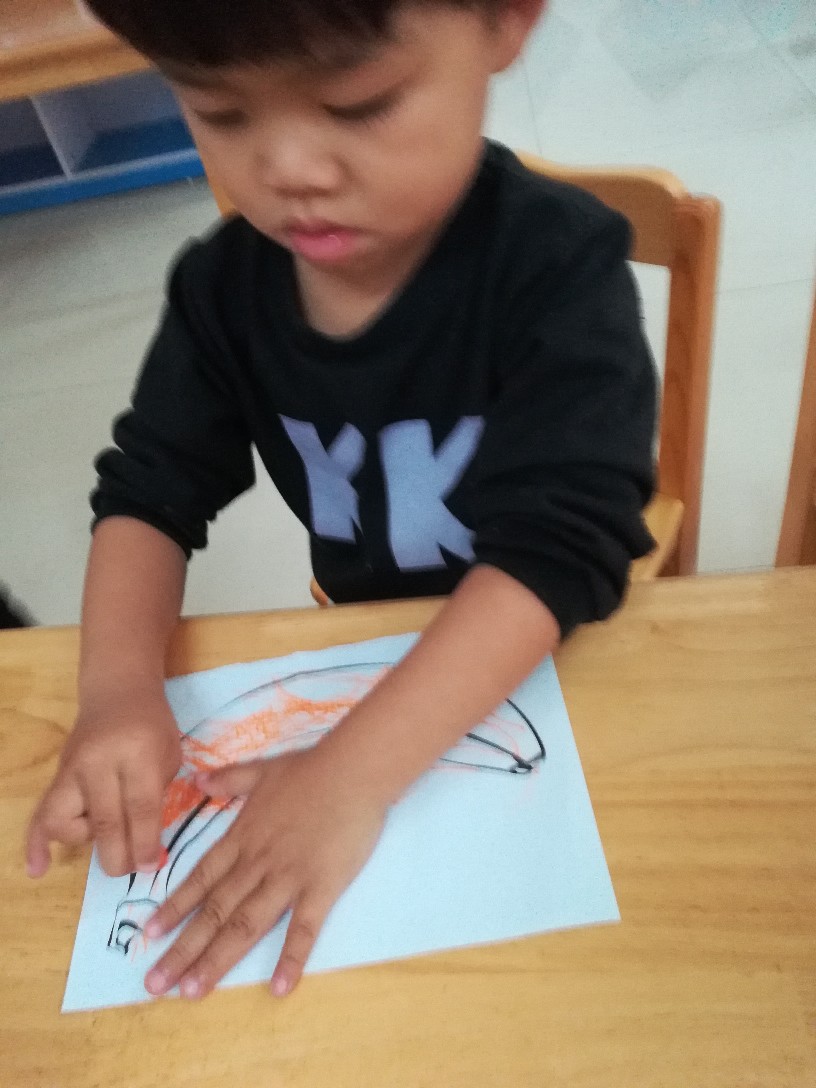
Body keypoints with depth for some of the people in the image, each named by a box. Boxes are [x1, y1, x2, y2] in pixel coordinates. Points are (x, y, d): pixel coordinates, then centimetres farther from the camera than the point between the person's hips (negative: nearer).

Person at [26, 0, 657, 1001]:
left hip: (554, 665, -3)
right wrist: (119, 687, -24)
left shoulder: (559, 269, -24)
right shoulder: (222, 286, -10)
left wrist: (348, 774, -39)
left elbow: (553, 546, -31)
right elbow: (151, 489, -7)